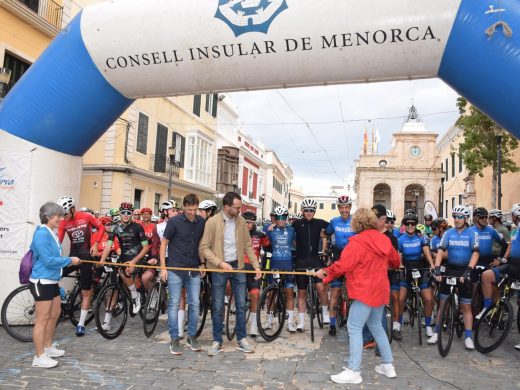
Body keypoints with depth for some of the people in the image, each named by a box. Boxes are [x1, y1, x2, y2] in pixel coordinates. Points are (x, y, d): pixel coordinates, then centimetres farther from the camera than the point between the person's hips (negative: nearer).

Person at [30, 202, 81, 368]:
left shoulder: (52, 233, 10)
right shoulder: (42, 233, -20)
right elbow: (48, 260, -23)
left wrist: (68, 261, 8)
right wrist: (70, 260, -15)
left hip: (51, 280, 10)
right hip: (41, 282, -10)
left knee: (55, 314, 19)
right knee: (42, 319, -1)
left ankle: (48, 347, 34)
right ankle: (39, 357, 10)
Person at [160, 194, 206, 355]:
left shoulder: (201, 222, 2)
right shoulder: (174, 221, -9)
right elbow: (164, 243, -3)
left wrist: (202, 263, 8)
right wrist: (163, 267, -6)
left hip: (194, 270, 4)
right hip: (175, 269, -3)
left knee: (195, 304, 7)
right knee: (174, 304, 3)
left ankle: (192, 336, 22)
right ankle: (174, 339, 14)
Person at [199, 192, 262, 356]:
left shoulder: (241, 221, 0)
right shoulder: (212, 222, -13)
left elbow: (247, 245, 7)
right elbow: (204, 248, -12)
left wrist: (256, 265, 0)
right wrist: (220, 263, -21)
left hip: (238, 267, 4)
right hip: (219, 269, -3)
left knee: (241, 305, 8)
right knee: (217, 307, 5)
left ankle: (241, 340, 21)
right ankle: (217, 342, 19)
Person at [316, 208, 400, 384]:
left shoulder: (357, 242, -18)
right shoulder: (384, 239, 5)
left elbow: (342, 265, -21)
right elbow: (395, 260, 21)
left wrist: (324, 272, -5)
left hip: (365, 291, -8)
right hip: (380, 289, 8)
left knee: (354, 328, -3)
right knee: (376, 327, 21)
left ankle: (354, 371, -1)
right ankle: (388, 365, 28)